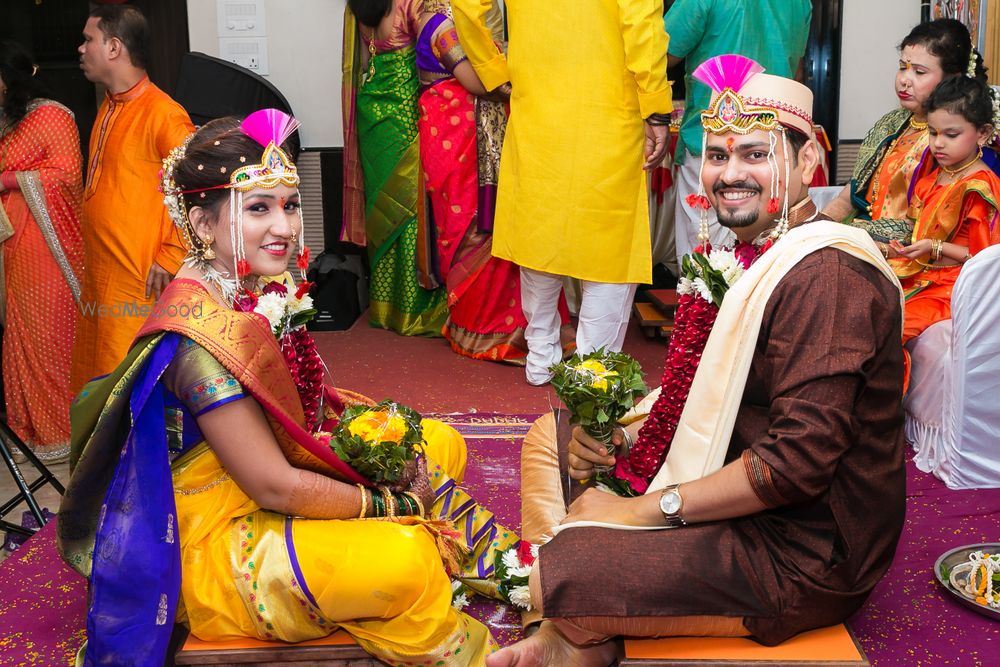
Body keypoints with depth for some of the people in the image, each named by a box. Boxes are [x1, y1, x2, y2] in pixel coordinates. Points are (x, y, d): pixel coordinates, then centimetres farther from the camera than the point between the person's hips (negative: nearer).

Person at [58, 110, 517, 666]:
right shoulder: (201, 337, -29)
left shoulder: (264, 287, -3)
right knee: (404, 559, -29)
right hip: (218, 538, -10)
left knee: (442, 444, 10)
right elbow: (274, 487, -26)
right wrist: (397, 506, -16)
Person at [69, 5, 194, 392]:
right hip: (98, 280, 9)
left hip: (138, 284, -9)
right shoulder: (109, 108, 13)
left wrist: (171, 257, -17)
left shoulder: (162, 113, -15)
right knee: (93, 383, 15)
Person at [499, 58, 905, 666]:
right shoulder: (747, 250, 8)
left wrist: (649, 508, -21)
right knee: (551, 436, 12)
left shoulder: (826, 274, -23)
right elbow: (698, 389, 14)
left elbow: (799, 461, -29)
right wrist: (617, 430, -5)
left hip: (802, 553, -10)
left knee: (556, 573, -25)